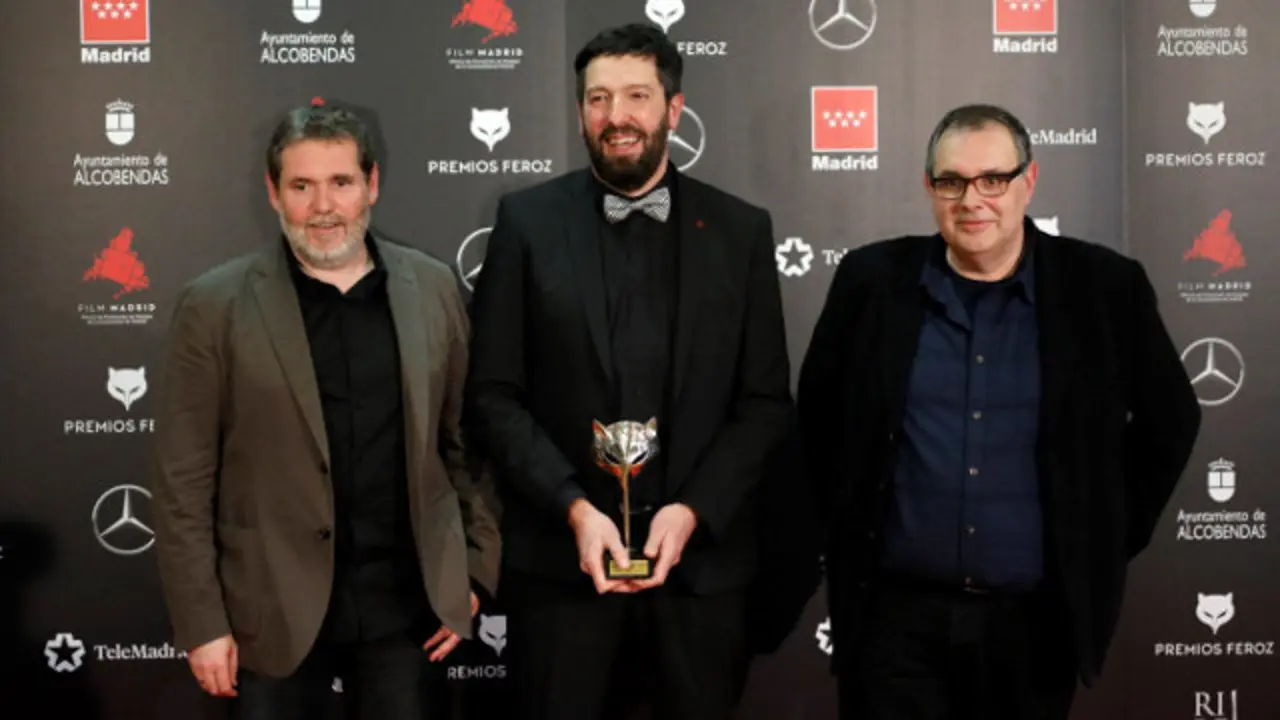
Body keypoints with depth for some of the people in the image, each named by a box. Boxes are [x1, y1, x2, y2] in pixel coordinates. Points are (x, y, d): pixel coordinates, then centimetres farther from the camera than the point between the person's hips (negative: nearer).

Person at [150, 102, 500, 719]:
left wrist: (474, 571, 5)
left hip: (407, 602, 2)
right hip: (275, 612, -2)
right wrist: (203, 623, -7)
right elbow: (184, 484, -5)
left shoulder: (432, 289, 3)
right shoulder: (214, 307, -5)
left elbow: (463, 441, 9)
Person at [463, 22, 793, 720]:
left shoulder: (740, 229, 5)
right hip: (559, 559, -1)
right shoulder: (527, 219, 2)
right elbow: (492, 392, -1)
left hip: (701, 559, 1)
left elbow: (766, 400, 3)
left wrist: (693, 511, -10)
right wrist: (573, 507, -12)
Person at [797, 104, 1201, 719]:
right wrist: (844, 529, 10)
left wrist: (1111, 538, 8)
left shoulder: (1105, 289, -3)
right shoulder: (872, 279, 0)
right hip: (893, 613, 0)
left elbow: (1170, 424, 9)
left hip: (1037, 621, 0)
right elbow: (816, 415, 12)